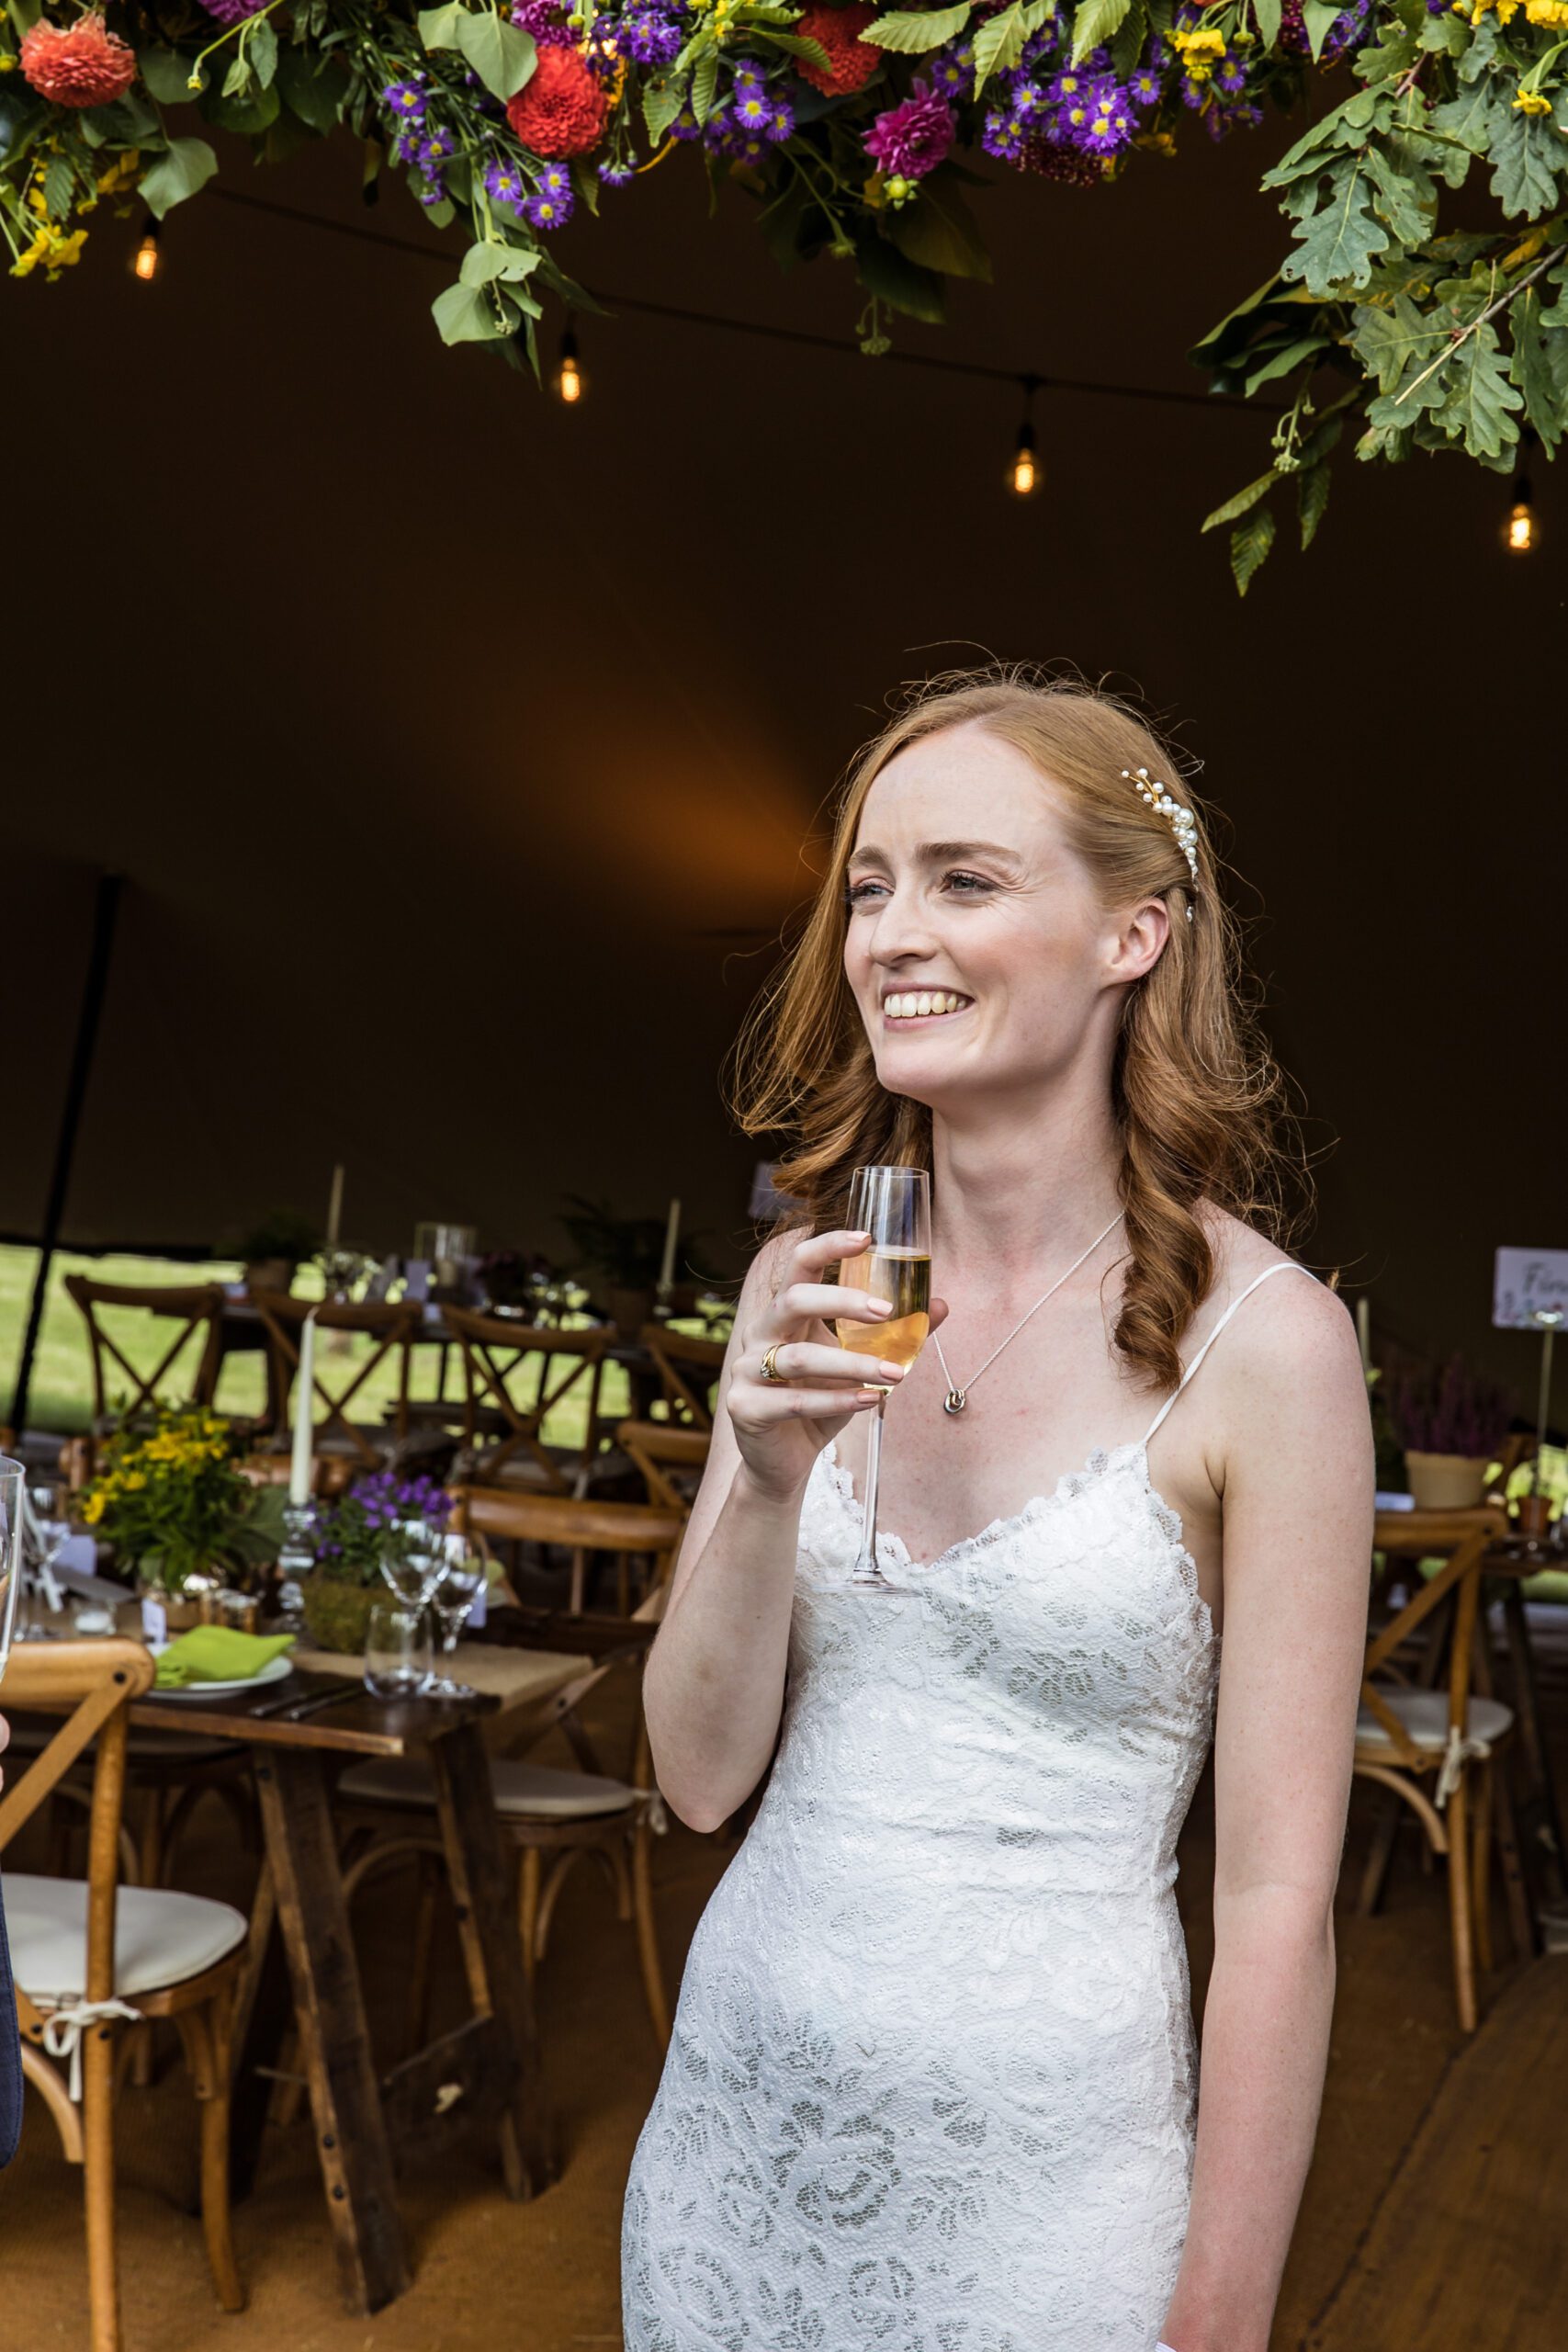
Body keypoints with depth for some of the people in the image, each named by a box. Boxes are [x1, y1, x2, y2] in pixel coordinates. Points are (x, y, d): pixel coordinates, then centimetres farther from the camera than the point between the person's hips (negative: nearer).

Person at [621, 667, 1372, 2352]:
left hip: (1042, 2167, -4)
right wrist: (767, 1481, -18)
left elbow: (1279, 1904, -12)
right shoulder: (807, 1284, -2)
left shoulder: (1261, 1340, -15)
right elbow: (702, 1774, -2)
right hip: (740, 2096, 5)